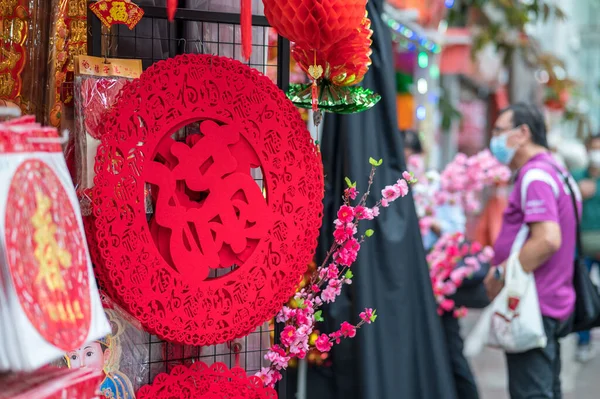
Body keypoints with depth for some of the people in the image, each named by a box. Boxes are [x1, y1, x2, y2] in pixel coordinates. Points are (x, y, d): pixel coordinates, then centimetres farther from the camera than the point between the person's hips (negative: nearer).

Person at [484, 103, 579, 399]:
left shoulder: (535, 176, -16)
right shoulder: (554, 170, 16)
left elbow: (547, 240, -27)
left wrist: (500, 273, -18)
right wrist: (503, 263, 14)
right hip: (554, 305, 10)